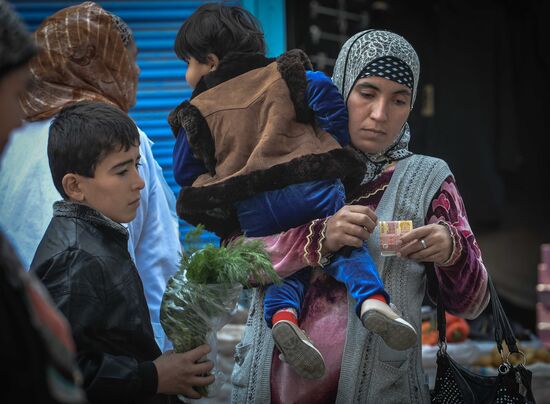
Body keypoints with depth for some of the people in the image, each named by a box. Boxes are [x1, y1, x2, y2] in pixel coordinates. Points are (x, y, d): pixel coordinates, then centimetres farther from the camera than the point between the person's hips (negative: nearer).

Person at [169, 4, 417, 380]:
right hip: (312, 188, 0)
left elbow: (186, 172, 15)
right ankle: (372, 299, -23)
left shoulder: (198, 112, 13)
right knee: (346, 247, 9)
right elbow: (323, 90, -3)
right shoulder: (282, 75, 12)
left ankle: (283, 316, -21)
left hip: (253, 210, 1)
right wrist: (341, 142, 9)